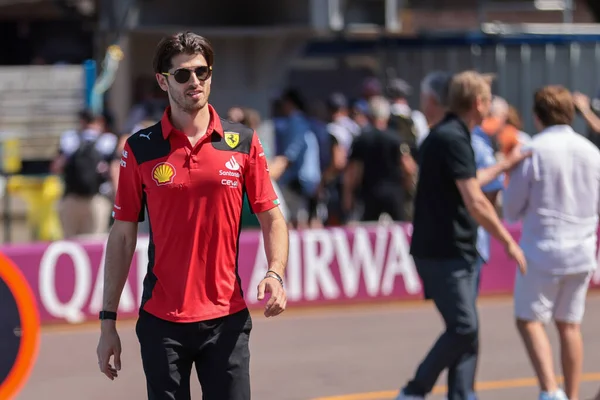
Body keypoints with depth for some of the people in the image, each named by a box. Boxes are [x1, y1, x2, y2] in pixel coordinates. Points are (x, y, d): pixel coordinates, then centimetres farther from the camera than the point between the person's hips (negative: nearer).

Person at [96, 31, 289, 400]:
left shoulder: (243, 142, 3)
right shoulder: (140, 149, 2)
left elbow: (272, 218, 7)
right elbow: (123, 236, 5)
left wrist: (275, 273, -12)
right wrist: (108, 320, 2)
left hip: (227, 318, 0)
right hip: (161, 323, 0)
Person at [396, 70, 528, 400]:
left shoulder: (446, 135, 16)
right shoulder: (453, 139, -16)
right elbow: (475, 203, -20)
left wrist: (504, 167, 41)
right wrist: (509, 242, -13)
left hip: (452, 252, 10)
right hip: (443, 253, -10)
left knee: (466, 331, 8)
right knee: (463, 328, -12)